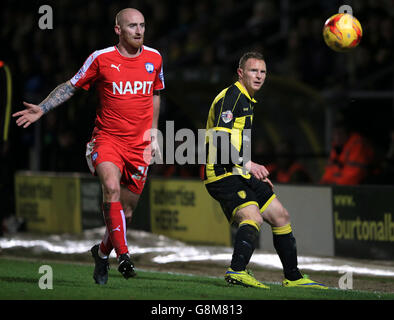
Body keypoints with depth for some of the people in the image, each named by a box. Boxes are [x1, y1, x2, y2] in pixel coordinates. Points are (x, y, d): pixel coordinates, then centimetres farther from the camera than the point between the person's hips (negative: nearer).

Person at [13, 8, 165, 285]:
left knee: (126, 211, 5)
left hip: (139, 145, 3)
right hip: (107, 137, -3)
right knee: (111, 187, -30)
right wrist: (41, 109, -4)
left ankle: (102, 251, 32)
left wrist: (153, 132, 16)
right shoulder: (101, 58, -5)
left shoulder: (154, 58, 4)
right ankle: (123, 254, -29)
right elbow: (71, 86, 6)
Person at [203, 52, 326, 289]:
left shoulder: (247, 100, 22)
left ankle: (293, 278, 21)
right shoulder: (230, 97, -11)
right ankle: (237, 271, -46)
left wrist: (258, 174, 30)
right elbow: (219, 139, -22)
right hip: (223, 174, -10)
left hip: (241, 174, 10)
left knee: (280, 216, 12)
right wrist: (248, 164, -28)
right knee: (253, 217, -29)